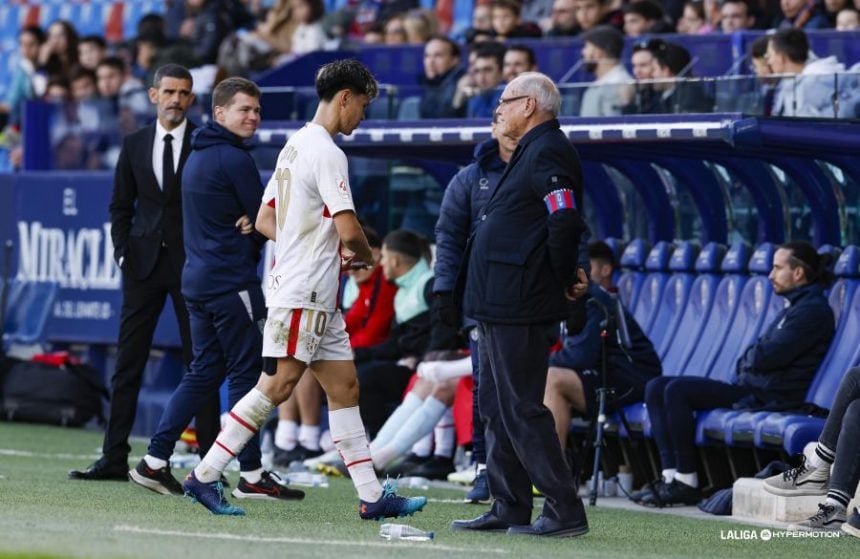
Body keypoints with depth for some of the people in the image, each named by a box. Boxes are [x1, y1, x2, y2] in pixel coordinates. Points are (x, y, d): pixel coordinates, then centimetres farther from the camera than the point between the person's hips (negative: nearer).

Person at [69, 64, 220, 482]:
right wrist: (122, 251, 1)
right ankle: (114, 459, 5)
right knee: (127, 361, 3)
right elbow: (121, 205, 13)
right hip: (144, 261, 3)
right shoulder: (135, 145, 9)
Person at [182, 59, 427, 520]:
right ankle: (204, 476, -6)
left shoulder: (295, 145, 16)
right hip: (302, 292, -10)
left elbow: (265, 220, 20)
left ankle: (372, 495, 8)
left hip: (318, 296, 10)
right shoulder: (326, 152, -14)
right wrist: (365, 256, 1)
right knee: (278, 386, -9)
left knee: (344, 386, 8)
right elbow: (348, 229, -21)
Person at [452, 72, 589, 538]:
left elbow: (566, 224, -24)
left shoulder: (548, 154, -14)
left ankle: (565, 512, -8)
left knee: (520, 410, -10)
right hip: (499, 305, 11)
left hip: (519, 308, -11)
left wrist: (557, 284, -14)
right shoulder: (531, 153, 18)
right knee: (497, 407, 14)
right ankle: (509, 508, 19)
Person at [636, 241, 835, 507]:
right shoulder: (794, 307, 23)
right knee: (656, 388, 1)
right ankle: (671, 476, -11)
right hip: (751, 387, 11)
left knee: (677, 390, -22)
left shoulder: (813, 310, -10)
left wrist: (747, 358, 3)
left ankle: (686, 482, -18)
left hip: (769, 396, -11)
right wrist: (748, 359, 0)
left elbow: (766, 357, -18)